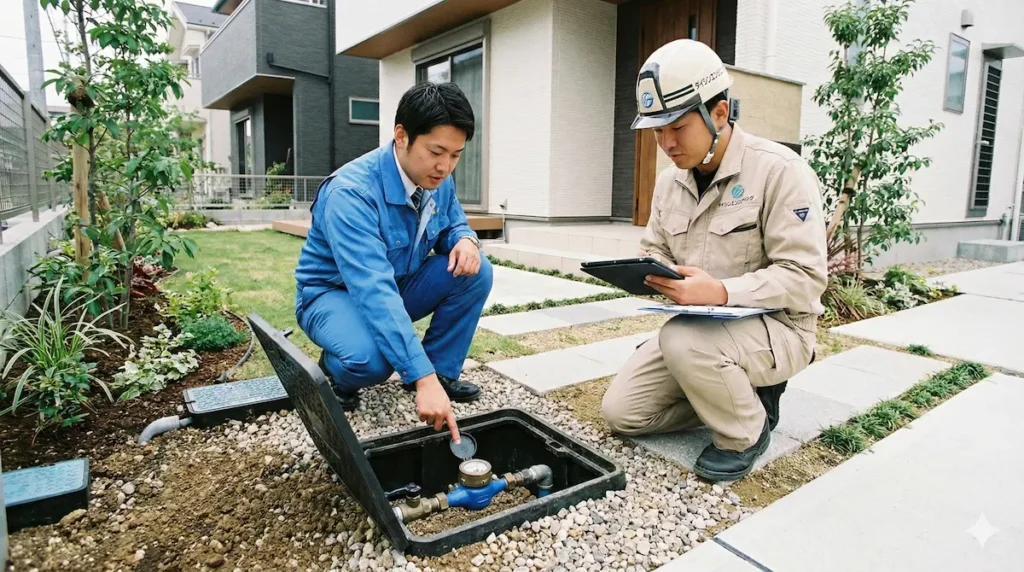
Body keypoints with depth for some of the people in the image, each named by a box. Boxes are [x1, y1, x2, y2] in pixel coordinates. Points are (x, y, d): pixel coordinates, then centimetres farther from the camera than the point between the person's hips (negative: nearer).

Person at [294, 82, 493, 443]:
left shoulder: (438, 180, -11)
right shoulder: (351, 192, -33)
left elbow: (453, 223, 8)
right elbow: (373, 291, -42)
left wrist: (465, 240, -21)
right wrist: (422, 378, -48)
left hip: (399, 285, 6)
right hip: (335, 293, -6)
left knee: (475, 271, -16)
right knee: (370, 358, -37)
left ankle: (443, 370, -1)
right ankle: (336, 373, 1)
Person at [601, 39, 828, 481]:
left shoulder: (778, 170, -18)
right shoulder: (670, 180, 3)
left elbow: (804, 278, -21)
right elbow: (655, 251, 11)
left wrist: (722, 292, -34)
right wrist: (649, 274, -14)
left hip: (776, 327, -6)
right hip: (700, 327, 6)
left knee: (683, 340, -37)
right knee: (620, 412, -2)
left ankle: (747, 431, -7)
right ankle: (734, 391, 14)